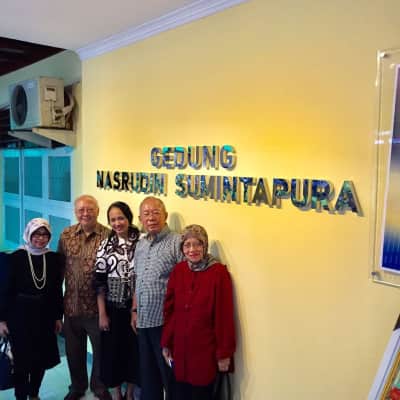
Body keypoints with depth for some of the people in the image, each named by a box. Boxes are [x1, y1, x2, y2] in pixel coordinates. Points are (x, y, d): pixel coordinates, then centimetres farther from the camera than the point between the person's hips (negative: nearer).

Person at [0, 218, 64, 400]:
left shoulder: (54, 258, 0)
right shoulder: (16, 257, -8)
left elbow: (57, 290, 4)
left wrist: (58, 317, 6)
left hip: (45, 316, 3)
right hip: (20, 316, -3)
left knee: (42, 359, 11)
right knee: (22, 360, 5)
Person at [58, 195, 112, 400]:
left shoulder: (107, 236, -10)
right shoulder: (66, 235, 1)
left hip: (97, 306, -3)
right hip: (72, 304, 4)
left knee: (101, 349, 13)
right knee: (73, 350, 19)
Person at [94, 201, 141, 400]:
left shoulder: (140, 242, -4)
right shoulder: (105, 245, -2)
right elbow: (99, 281, -3)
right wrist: (102, 313, -6)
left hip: (135, 306, 0)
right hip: (112, 307, 0)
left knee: (133, 347, 9)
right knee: (112, 348, 9)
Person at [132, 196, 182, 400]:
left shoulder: (176, 243, -13)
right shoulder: (140, 244, 11)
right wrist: (135, 310, 15)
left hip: (166, 322, -7)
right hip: (143, 321, 7)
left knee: (169, 374, 6)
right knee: (147, 372, 19)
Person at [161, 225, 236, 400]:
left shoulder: (219, 272, -12)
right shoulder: (177, 270, 2)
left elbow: (224, 315, -11)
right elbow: (169, 310, 7)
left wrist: (224, 352, -10)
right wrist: (166, 343, 8)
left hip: (205, 348, -4)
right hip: (180, 347, 4)